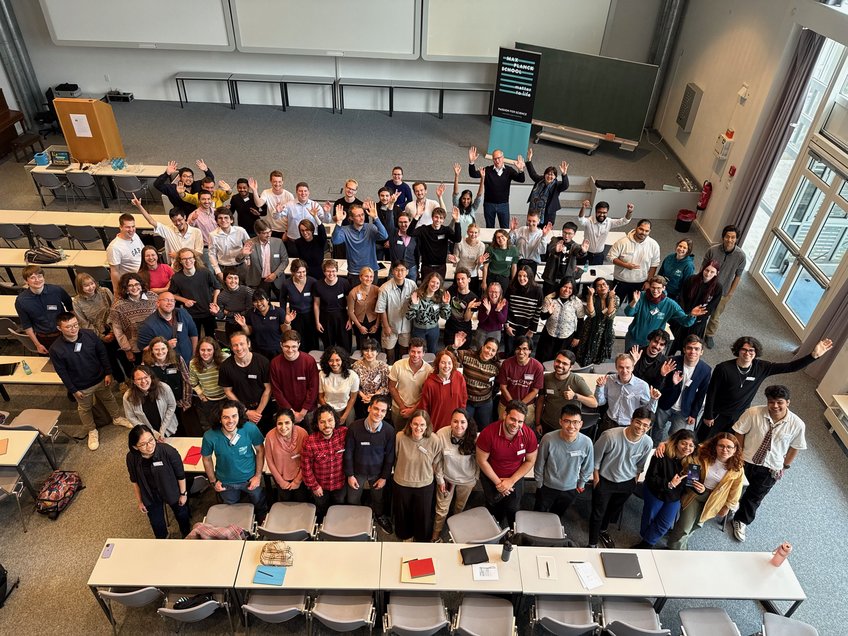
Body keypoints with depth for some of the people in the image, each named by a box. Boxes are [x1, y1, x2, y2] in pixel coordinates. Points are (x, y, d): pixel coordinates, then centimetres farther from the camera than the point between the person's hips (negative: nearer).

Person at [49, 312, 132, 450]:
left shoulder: (90, 335, -21)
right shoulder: (55, 349, -26)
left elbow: (102, 354, -6)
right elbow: (62, 373, -14)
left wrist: (108, 373, -4)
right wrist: (73, 390, -8)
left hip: (100, 379, 2)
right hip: (81, 386, -2)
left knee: (108, 399, 26)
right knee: (85, 409, 22)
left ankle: (117, 418, 53)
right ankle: (92, 431, 46)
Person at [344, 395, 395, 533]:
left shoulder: (389, 431, -22)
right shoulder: (354, 427, -25)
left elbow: (390, 456, -9)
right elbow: (348, 453, -12)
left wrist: (384, 477, -4)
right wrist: (350, 475, -7)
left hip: (378, 473, 1)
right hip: (357, 472, 0)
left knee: (378, 499, 24)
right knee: (353, 500, 20)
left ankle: (380, 516, 55)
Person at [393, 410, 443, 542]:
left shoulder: (435, 441, -23)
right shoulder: (400, 437, -24)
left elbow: (437, 463, -8)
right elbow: (395, 458, -5)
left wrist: (440, 480, 4)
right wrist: (400, 472, 7)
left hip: (425, 485, 0)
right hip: (402, 483, 1)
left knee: (423, 515, 22)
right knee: (403, 514, 25)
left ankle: (422, 539, 52)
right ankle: (406, 536, 56)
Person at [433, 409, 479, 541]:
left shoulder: (474, 437, -25)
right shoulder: (441, 434, -28)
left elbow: (478, 460, -8)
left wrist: (475, 479, 1)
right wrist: (440, 479, -7)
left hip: (467, 480, 1)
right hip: (447, 478, -1)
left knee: (460, 508, 25)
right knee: (442, 510, 12)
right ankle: (435, 537, 36)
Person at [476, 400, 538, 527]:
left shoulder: (529, 435, -25)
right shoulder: (488, 433, -32)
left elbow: (530, 461, -11)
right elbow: (482, 461, -19)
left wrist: (512, 480, -16)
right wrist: (498, 482, -16)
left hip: (515, 478, 1)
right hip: (491, 477, 0)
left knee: (513, 510, 21)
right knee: (494, 511, 26)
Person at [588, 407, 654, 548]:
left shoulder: (647, 443, -21)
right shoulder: (610, 435, -34)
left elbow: (640, 465, 0)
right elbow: (596, 457, -17)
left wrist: (634, 481, 8)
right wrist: (596, 479, -9)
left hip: (627, 483, 4)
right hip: (604, 480, -4)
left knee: (615, 510, 28)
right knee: (598, 513, 10)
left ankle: (602, 530, 57)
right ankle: (592, 544, 32)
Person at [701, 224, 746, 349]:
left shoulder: (741, 256, -20)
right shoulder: (713, 250, -21)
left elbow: (738, 276, -7)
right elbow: (703, 268, -7)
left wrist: (730, 294, -4)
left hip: (723, 293, 0)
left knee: (715, 316, 19)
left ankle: (709, 335, 42)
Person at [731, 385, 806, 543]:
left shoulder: (797, 424, -20)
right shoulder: (753, 413, -25)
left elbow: (795, 447, -4)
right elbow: (739, 433, -11)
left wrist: (784, 466, 0)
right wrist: (739, 454, -6)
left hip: (771, 468, 0)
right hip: (745, 461, 0)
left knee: (755, 496, 17)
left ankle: (741, 521, 42)